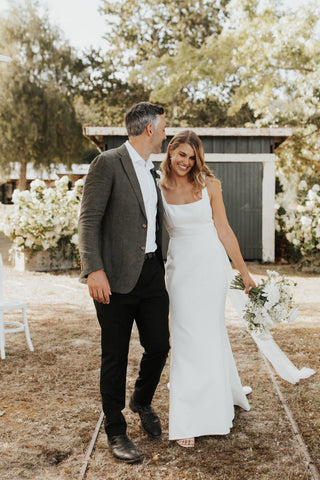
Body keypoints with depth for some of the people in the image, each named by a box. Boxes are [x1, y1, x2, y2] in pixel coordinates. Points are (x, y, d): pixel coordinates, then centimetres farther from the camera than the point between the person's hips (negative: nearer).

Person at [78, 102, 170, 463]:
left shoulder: (151, 171, 17)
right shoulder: (108, 163, -8)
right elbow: (89, 220, -13)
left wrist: (165, 265, 22)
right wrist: (94, 270, -23)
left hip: (151, 272, 7)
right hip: (117, 276, -7)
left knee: (158, 346, 8)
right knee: (115, 356, 4)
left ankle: (142, 402, 37)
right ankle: (115, 431, 21)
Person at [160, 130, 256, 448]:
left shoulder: (209, 185, 0)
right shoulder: (158, 189, 1)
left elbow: (224, 231, 4)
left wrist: (244, 272, 5)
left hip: (211, 265, 0)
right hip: (179, 266, 1)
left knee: (209, 334, 4)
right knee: (186, 338, 2)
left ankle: (214, 410, 19)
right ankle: (188, 421, 13)